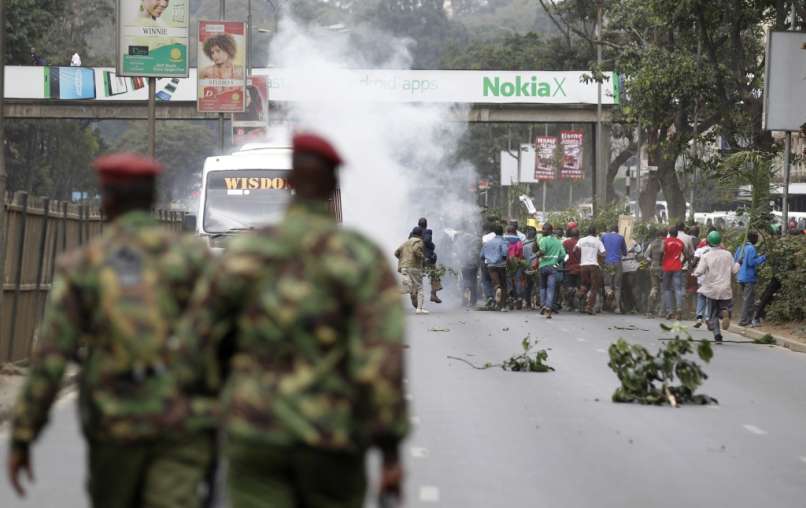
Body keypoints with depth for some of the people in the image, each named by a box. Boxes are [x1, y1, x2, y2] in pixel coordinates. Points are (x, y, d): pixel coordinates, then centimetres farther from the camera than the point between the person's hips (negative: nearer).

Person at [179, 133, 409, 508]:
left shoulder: (244, 253, -1)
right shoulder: (363, 257, -7)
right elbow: (381, 360, -16)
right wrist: (390, 452, -12)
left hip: (256, 430, 1)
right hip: (331, 435, -1)